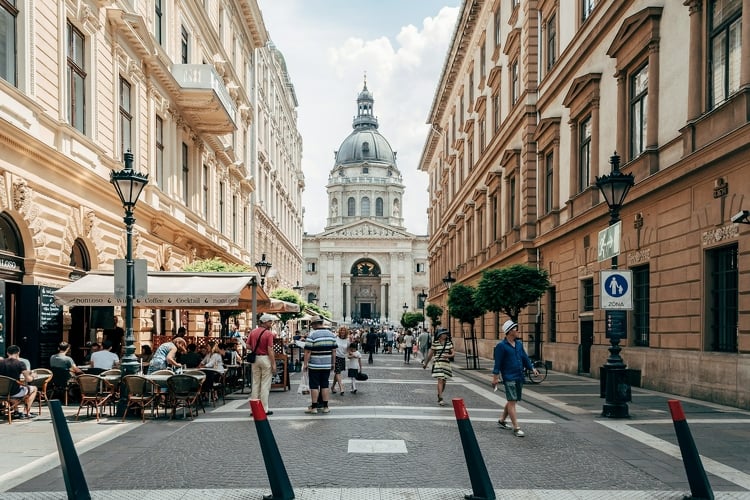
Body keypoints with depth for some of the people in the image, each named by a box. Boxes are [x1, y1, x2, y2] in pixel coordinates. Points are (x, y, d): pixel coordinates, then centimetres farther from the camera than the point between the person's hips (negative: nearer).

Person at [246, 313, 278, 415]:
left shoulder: (253, 332, 5)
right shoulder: (269, 333, -13)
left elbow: (248, 346, 4)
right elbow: (270, 350, -15)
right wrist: (273, 364, -11)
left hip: (255, 358, 6)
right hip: (266, 358, -6)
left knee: (255, 383, 12)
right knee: (265, 384, 1)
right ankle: (264, 409, 4)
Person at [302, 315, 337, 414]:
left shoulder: (312, 335, -11)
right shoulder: (331, 334, 6)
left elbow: (308, 351, -13)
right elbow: (334, 350, 10)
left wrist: (305, 364, -6)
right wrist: (333, 363, 17)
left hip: (314, 365, -5)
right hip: (327, 365, 5)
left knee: (314, 386, 2)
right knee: (325, 385, 11)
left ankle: (314, 407, 5)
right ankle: (325, 407, 13)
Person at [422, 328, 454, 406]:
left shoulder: (449, 343, 7)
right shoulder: (435, 343, 0)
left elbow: (453, 353, 3)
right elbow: (430, 354, 9)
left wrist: (449, 356, -20)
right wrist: (425, 363, 17)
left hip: (446, 363, 4)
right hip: (438, 363, -4)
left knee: (444, 381, 11)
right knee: (440, 380, -15)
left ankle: (439, 396, 31)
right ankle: (440, 399, -16)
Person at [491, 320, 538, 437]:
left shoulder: (519, 344, 12)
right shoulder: (501, 346, -9)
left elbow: (525, 357, 17)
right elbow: (498, 362, -10)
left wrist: (532, 368, 5)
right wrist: (495, 376, -12)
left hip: (519, 377, 8)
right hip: (509, 378, -7)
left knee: (512, 401, 15)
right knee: (512, 401, -7)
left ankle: (502, 420, 33)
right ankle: (516, 428, -6)